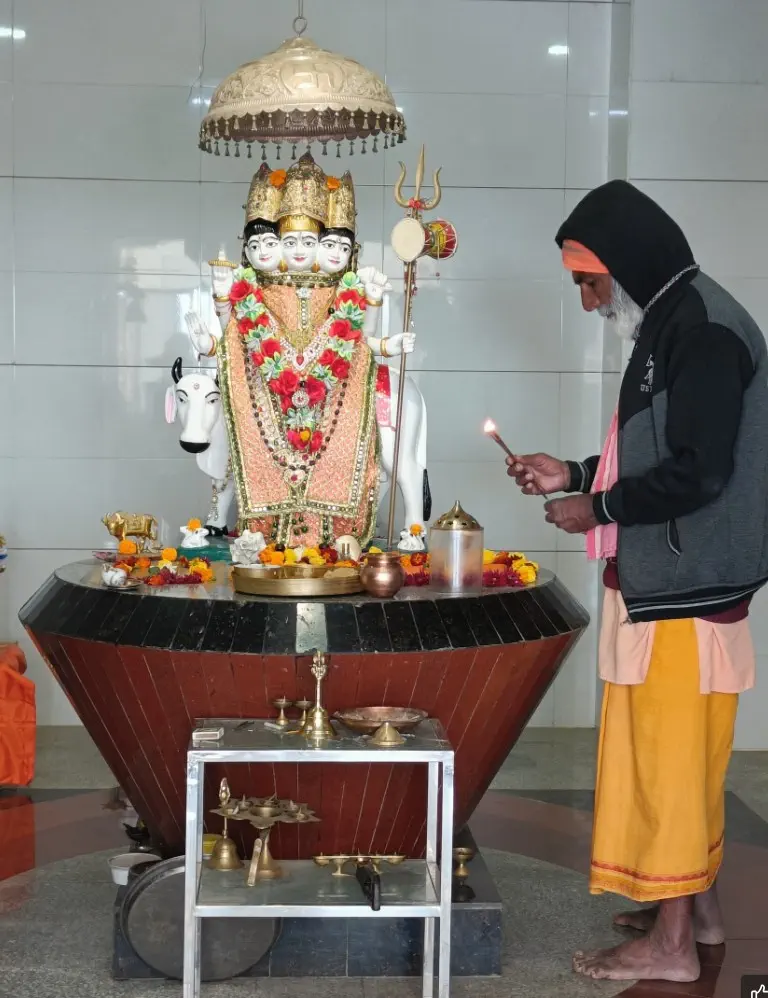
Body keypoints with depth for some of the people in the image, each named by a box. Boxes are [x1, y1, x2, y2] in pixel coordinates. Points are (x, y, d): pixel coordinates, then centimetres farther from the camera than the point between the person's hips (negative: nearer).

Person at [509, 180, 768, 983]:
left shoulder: (704, 330, -18)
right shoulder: (670, 324, 14)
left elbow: (698, 471, -24)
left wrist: (597, 510, -13)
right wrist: (574, 474, 13)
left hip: (685, 584, -10)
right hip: (666, 578, 10)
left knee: (668, 751, -3)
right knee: (678, 750, 16)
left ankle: (671, 942, 7)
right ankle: (696, 906, 28)